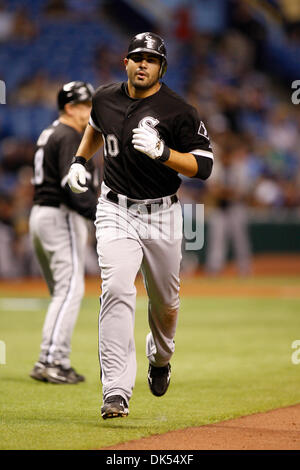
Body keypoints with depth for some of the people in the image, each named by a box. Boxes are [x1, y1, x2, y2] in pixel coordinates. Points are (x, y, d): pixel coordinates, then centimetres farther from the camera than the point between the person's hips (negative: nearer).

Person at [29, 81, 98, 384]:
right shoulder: (70, 138, -12)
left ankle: (56, 362, 13)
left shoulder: (48, 135, 19)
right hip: (62, 217, -10)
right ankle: (50, 361, -18)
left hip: (38, 213, 10)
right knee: (70, 290, -11)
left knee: (62, 292, 14)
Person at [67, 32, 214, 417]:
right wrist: (80, 160, 15)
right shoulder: (106, 98, 3)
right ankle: (116, 394, -25)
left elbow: (203, 166, -12)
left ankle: (160, 357, 49)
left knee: (165, 301, 13)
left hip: (162, 216, -1)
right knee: (116, 291, -19)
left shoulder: (178, 111, -10)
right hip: (116, 212, 1)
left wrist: (160, 151, -25)